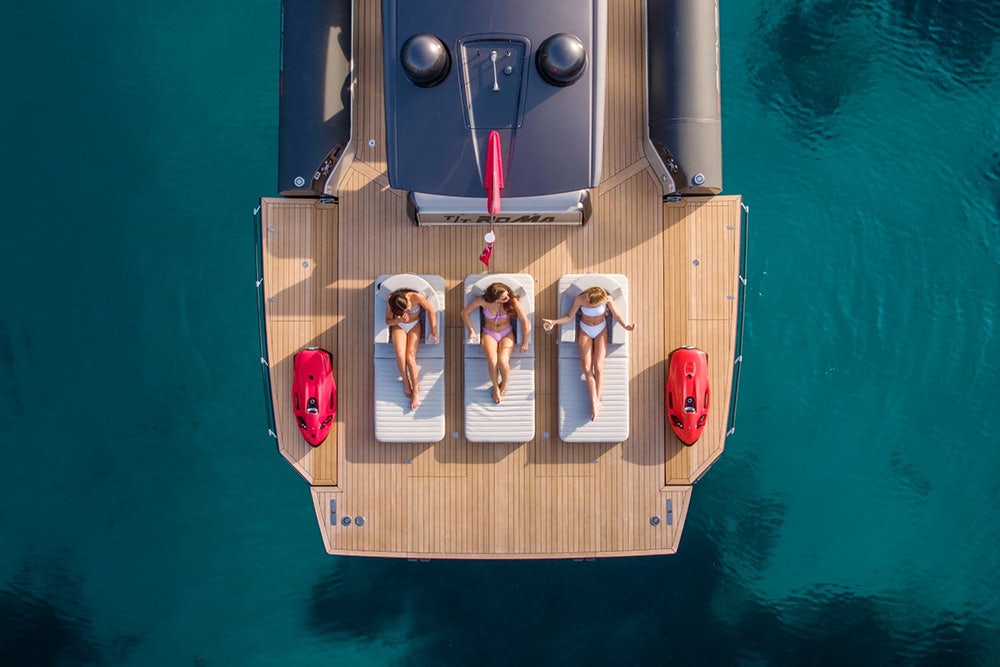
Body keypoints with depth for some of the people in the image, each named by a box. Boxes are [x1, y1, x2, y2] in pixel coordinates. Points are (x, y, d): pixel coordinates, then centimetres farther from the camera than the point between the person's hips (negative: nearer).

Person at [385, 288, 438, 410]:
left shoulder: (416, 297, -29)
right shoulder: (390, 301, -25)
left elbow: (431, 311, -14)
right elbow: (388, 321, -14)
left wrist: (434, 331, -13)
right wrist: (398, 320, -36)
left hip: (414, 326, -1)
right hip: (399, 327, 1)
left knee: (410, 357, -19)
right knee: (400, 355, -24)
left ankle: (415, 391, -9)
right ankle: (406, 382, 1)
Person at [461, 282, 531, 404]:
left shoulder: (513, 301, -20)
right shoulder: (483, 300, -21)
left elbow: (525, 321, -13)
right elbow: (464, 313, -5)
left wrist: (525, 343, -10)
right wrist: (471, 330, -8)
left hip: (507, 334, 0)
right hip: (489, 334, 0)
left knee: (503, 361, -28)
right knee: (492, 362, -28)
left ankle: (504, 384, 6)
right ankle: (496, 387, 2)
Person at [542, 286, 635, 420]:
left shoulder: (607, 299, -23)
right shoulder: (580, 299, -22)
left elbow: (616, 315, -11)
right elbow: (569, 317, -10)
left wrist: (625, 326, -29)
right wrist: (554, 322, -24)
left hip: (601, 330, -1)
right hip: (585, 331, 1)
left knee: (598, 366, -13)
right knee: (587, 367, -11)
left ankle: (597, 400, -1)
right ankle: (595, 402, -9)